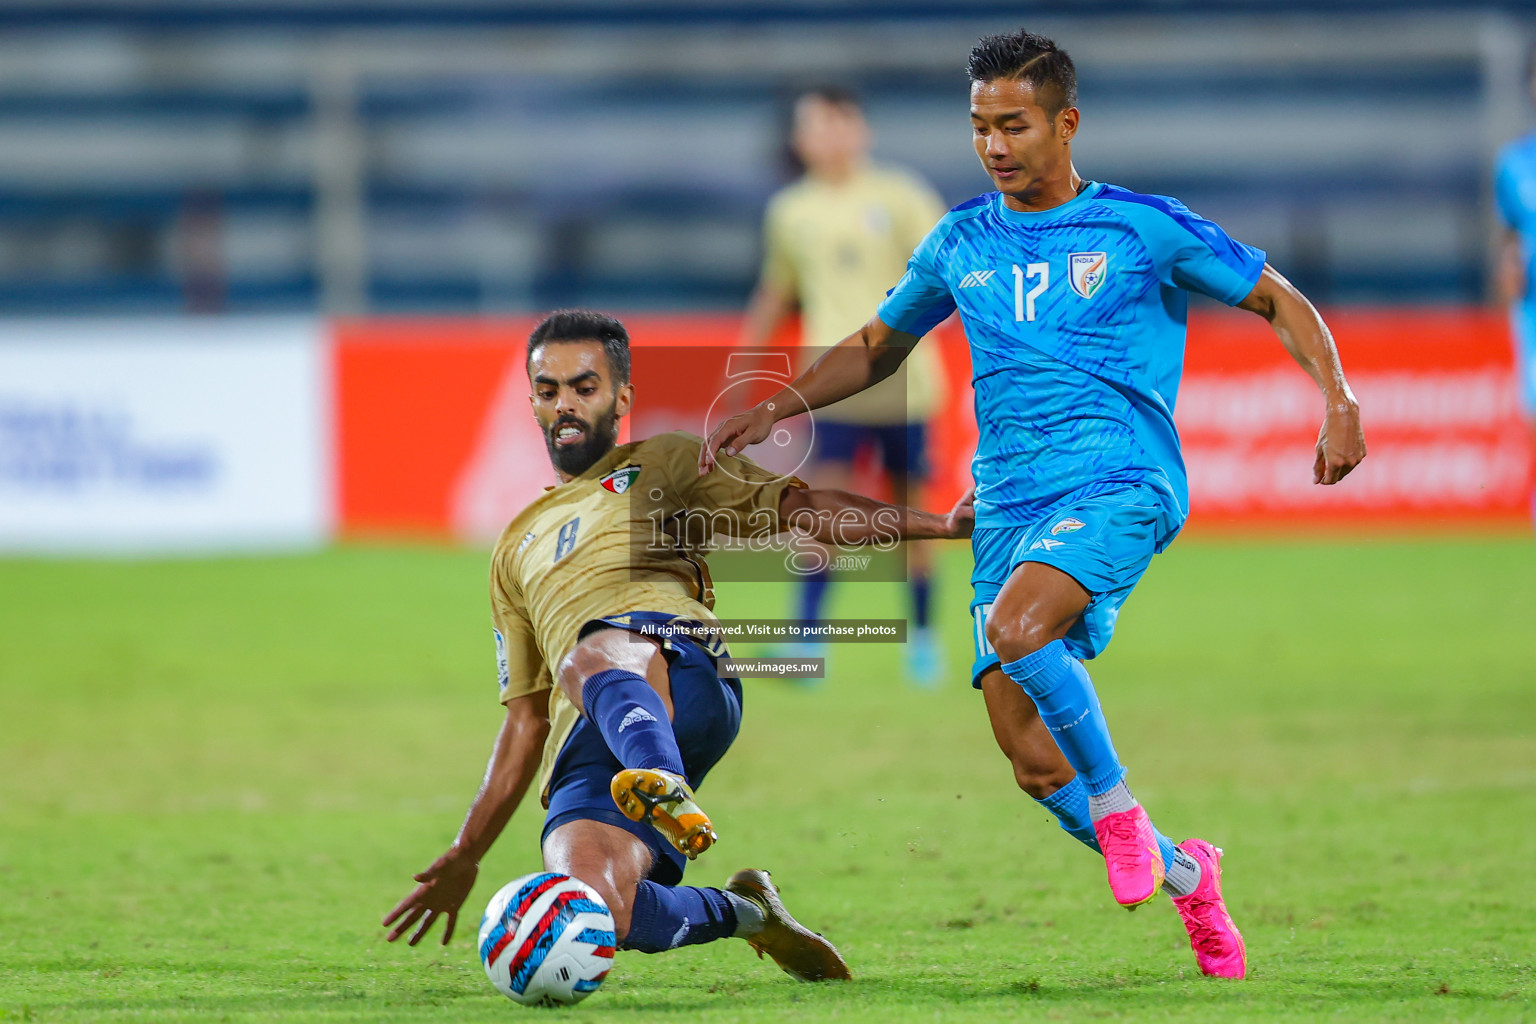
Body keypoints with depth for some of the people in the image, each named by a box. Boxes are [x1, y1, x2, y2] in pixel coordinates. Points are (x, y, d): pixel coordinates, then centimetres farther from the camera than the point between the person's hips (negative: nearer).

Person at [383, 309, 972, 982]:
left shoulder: (659, 465, 25)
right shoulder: (517, 550, 36)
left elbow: (801, 509, 12)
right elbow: (525, 721, 36)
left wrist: (937, 524, -3)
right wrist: (465, 857, 30)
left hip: (678, 672, -3)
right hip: (586, 760, 4)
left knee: (587, 659, -40)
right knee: (600, 919, -27)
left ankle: (668, 793, -68)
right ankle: (744, 911, 2)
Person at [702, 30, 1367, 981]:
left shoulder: (1144, 227, 2)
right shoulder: (961, 244, 14)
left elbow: (1280, 301, 8)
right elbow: (877, 348, 28)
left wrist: (1338, 400, -8)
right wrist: (773, 408, 14)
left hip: (1119, 482, -5)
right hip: (1009, 505, 5)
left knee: (1015, 627, -34)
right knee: (1033, 761, -5)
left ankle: (1119, 807, -13)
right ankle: (1184, 874, 19)